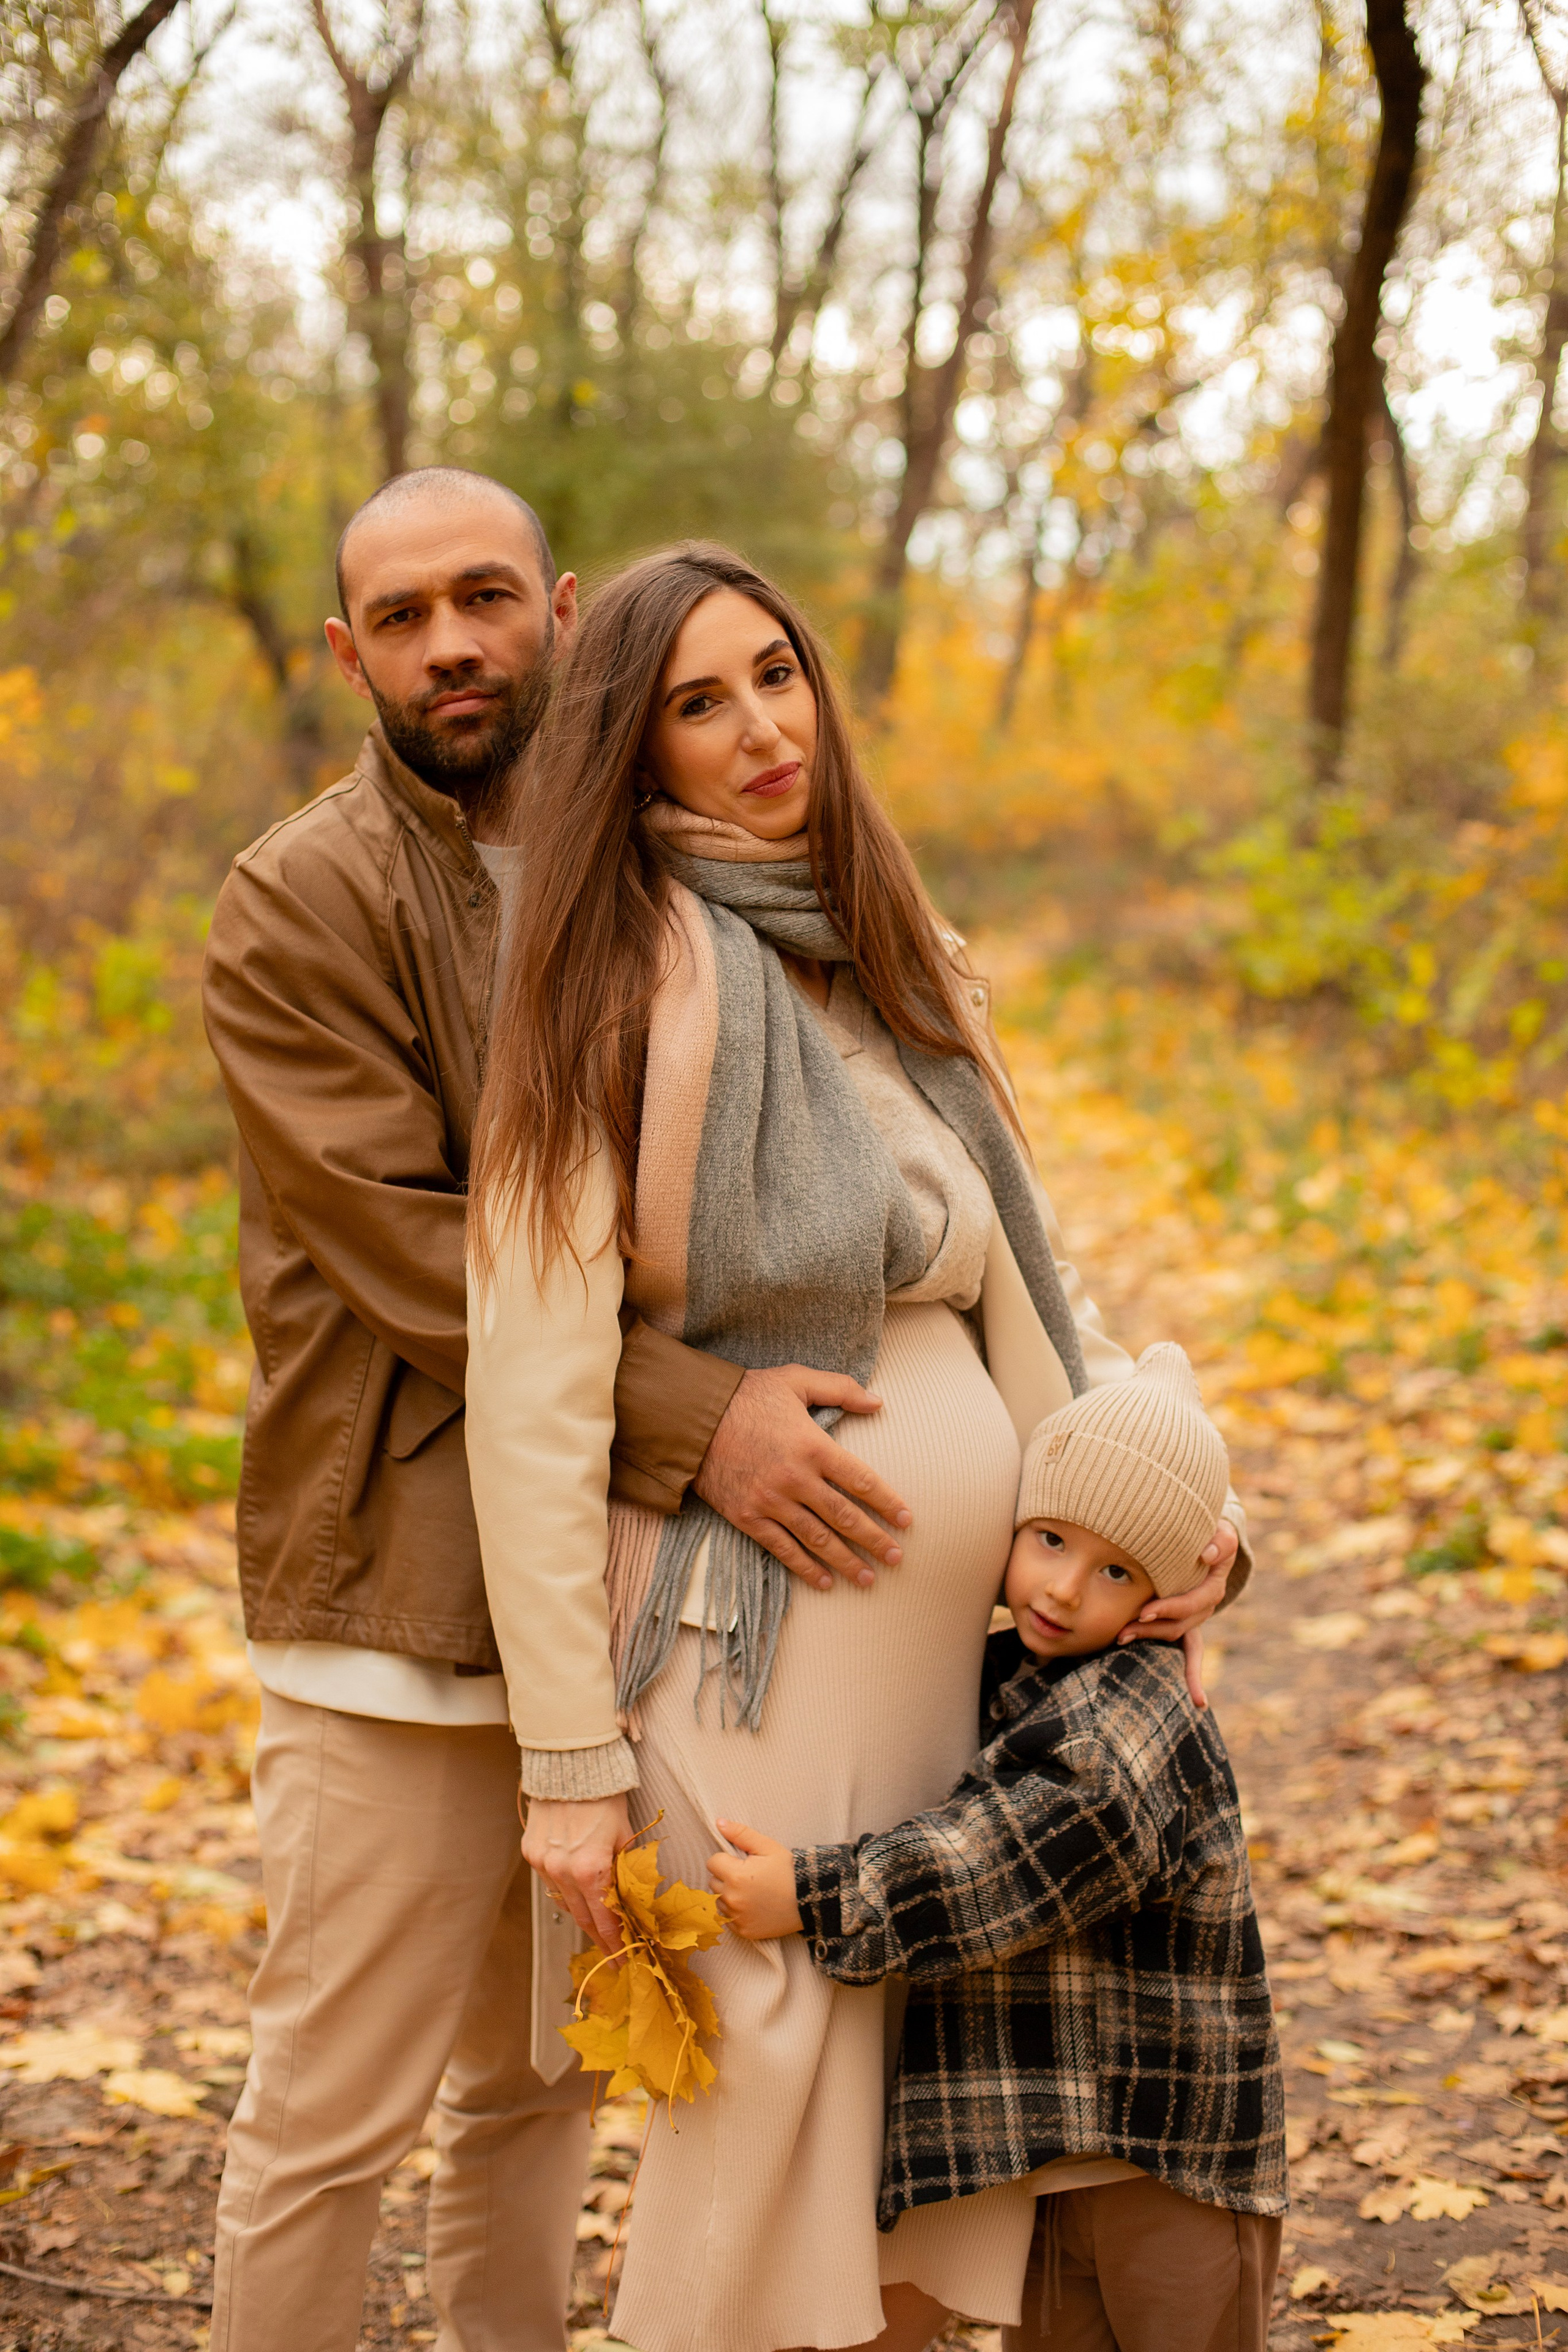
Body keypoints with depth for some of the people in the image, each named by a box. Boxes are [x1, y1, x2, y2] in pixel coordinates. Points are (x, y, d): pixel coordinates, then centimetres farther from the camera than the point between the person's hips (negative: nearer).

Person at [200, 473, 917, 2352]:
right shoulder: (293, 910, -9)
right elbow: (423, 1260, -17)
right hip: (406, 1608, -6)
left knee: (546, 2074, 18)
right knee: (335, 2101, 1)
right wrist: (693, 1420, -27)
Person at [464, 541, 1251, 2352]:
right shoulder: (622, 981, -10)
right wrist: (570, 1758, -15)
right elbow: (535, 1387, -13)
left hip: (957, 1624, 7)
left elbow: (1027, 1283, 20)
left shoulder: (895, 964, 12)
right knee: (775, 2086, -1)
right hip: (758, 1618, -6)